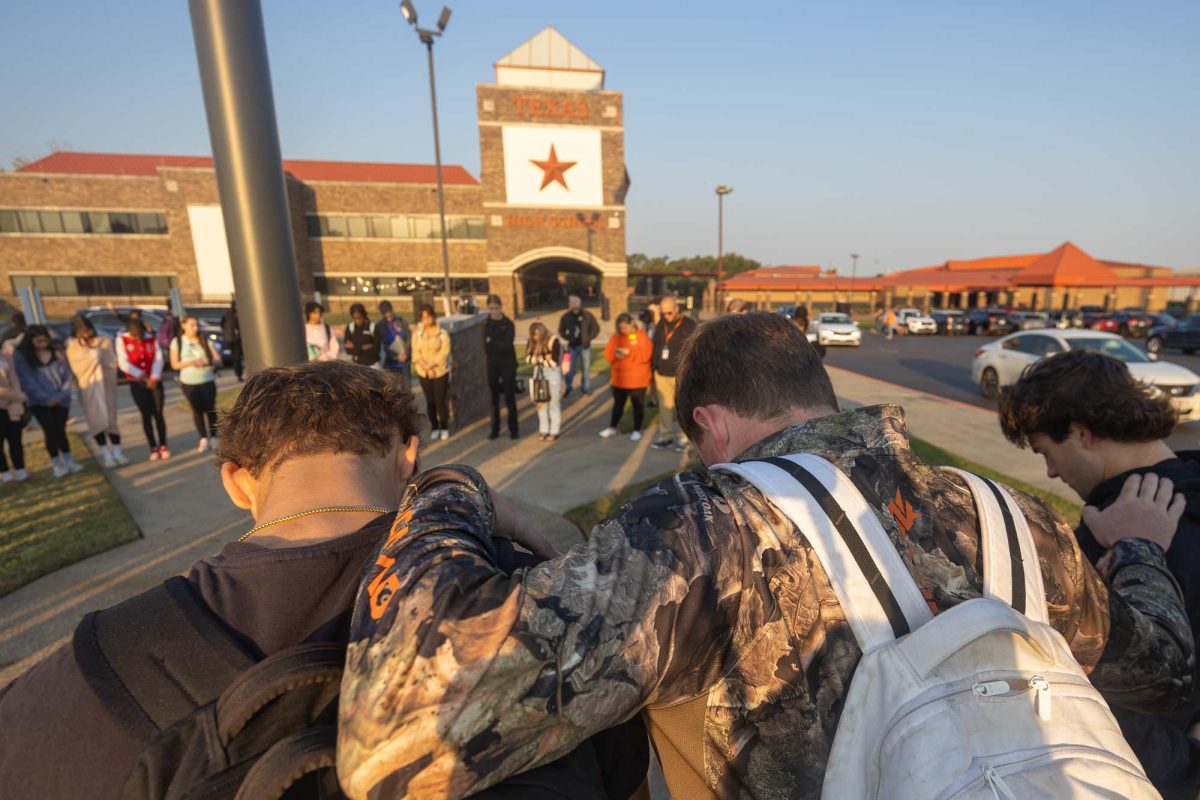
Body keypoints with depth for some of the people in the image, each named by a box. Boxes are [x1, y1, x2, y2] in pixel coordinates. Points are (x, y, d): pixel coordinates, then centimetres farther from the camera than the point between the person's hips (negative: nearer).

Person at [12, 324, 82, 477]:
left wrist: (61, 396, -10)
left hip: (61, 400, 2)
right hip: (39, 403, -2)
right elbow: (27, 381, -8)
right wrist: (46, 399, -13)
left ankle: (69, 461, 16)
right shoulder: (21, 356, -5)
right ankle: (57, 465, 10)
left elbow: (66, 375, 1)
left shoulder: (56, 353, 2)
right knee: (51, 432, -1)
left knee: (60, 430, 7)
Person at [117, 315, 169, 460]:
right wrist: (142, 376, -11)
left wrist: (154, 377, -15)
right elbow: (123, 363, -7)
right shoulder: (122, 339, -1)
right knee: (146, 414, 0)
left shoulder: (152, 339, 3)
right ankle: (153, 447, 6)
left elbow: (158, 359, -4)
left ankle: (163, 445, 5)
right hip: (136, 383, -1)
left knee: (158, 413, -2)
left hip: (155, 381, 1)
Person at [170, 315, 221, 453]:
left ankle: (213, 437, 12)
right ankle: (203, 439, 12)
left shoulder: (205, 340, 3)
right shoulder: (177, 342, 1)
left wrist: (206, 362, -21)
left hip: (207, 381, 0)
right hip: (188, 383, 0)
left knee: (210, 409, 3)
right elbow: (174, 364, -1)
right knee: (197, 410, 5)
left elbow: (217, 358, -1)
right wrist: (190, 363, -18)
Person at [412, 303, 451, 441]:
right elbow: (416, 354, -2)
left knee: (440, 401, -1)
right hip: (423, 373, 3)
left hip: (440, 372, -3)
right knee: (430, 401, 8)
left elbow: (444, 353, -11)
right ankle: (435, 428, 21)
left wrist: (431, 365, -17)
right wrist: (426, 367, -15)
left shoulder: (442, 334, -7)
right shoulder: (417, 334, 1)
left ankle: (444, 428, 15)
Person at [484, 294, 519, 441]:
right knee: (494, 397, 9)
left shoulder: (508, 324, -7)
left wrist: (492, 343, -14)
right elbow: (486, 347, 2)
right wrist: (499, 345, -9)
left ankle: (514, 429, 11)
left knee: (509, 397, 0)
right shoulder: (486, 323, 3)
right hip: (492, 364, 3)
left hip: (508, 363, -3)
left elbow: (507, 345, -18)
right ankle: (495, 429, 17)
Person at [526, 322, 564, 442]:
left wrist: (538, 359, -9)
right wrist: (543, 358, -17)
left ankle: (554, 432, 4)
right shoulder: (532, 341, 5)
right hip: (538, 374, 6)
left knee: (554, 404, -1)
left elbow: (554, 362, -18)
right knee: (541, 403, 9)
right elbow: (528, 358, -3)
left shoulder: (553, 341, -14)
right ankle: (544, 430, 19)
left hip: (553, 374, -6)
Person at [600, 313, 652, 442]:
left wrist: (629, 352, -25)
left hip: (637, 380, -4)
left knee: (637, 405, 8)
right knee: (618, 404, 16)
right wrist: (615, 354, -20)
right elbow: (607, 354, 1)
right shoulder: (615, 337, 4)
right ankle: (613, 427, 30)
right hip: (619, 379, 4)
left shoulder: (642, 336, -7)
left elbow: (646, 355, -18)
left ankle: (637, 430, 20)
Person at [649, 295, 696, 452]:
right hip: (662, 374, 5)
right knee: (664, 407, 8)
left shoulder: (689, 326, -7)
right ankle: (666, 436, 19)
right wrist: (655, 369, 12)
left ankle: (683, 438, 13)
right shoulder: (661, 325, 10)